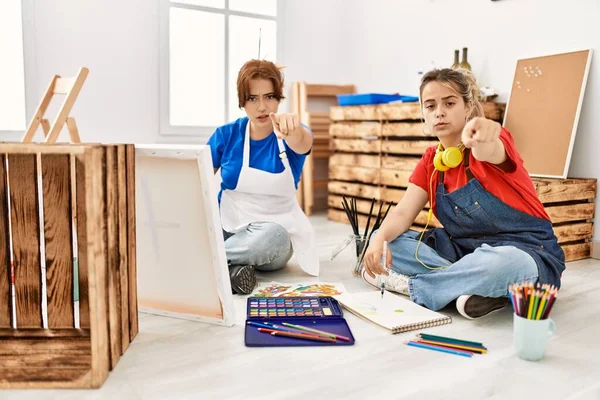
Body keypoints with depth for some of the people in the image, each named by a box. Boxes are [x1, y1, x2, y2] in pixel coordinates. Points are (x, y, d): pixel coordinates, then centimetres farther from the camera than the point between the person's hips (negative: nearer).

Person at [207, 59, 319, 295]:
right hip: (226, 228, 1)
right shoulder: (226, 135, -3)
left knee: (272, 235, -37)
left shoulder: (291, 135, -8)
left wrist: (291, 128, -59)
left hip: (273, 233, 0)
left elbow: (301, 143, -33)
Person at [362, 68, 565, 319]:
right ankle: (469, 284, -23)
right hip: (465, 249, 6)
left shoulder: (495, 142, -13)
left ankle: (409, 285, -21)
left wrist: (481, 135, -66)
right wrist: (379, 239, -28)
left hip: (526, 251, -5)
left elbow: (489, 152, -40)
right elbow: (403, 212, -6)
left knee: (503, 264, -42)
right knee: (386, 242, -10)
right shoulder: (431, 161, 3)